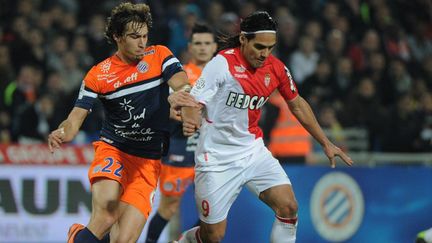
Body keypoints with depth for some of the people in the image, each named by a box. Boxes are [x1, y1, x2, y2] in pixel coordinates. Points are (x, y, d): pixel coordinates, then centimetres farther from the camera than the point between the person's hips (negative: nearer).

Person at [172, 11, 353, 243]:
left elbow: (297, 104, 15)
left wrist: (325, 143, 18)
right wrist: (190, 121, -44)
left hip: (253, 151, 5)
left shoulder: (275, 68, -1)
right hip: (218, 159, -5)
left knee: (288, 207, -12)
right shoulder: (223, 63, -18)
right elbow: (194, 103, -20)